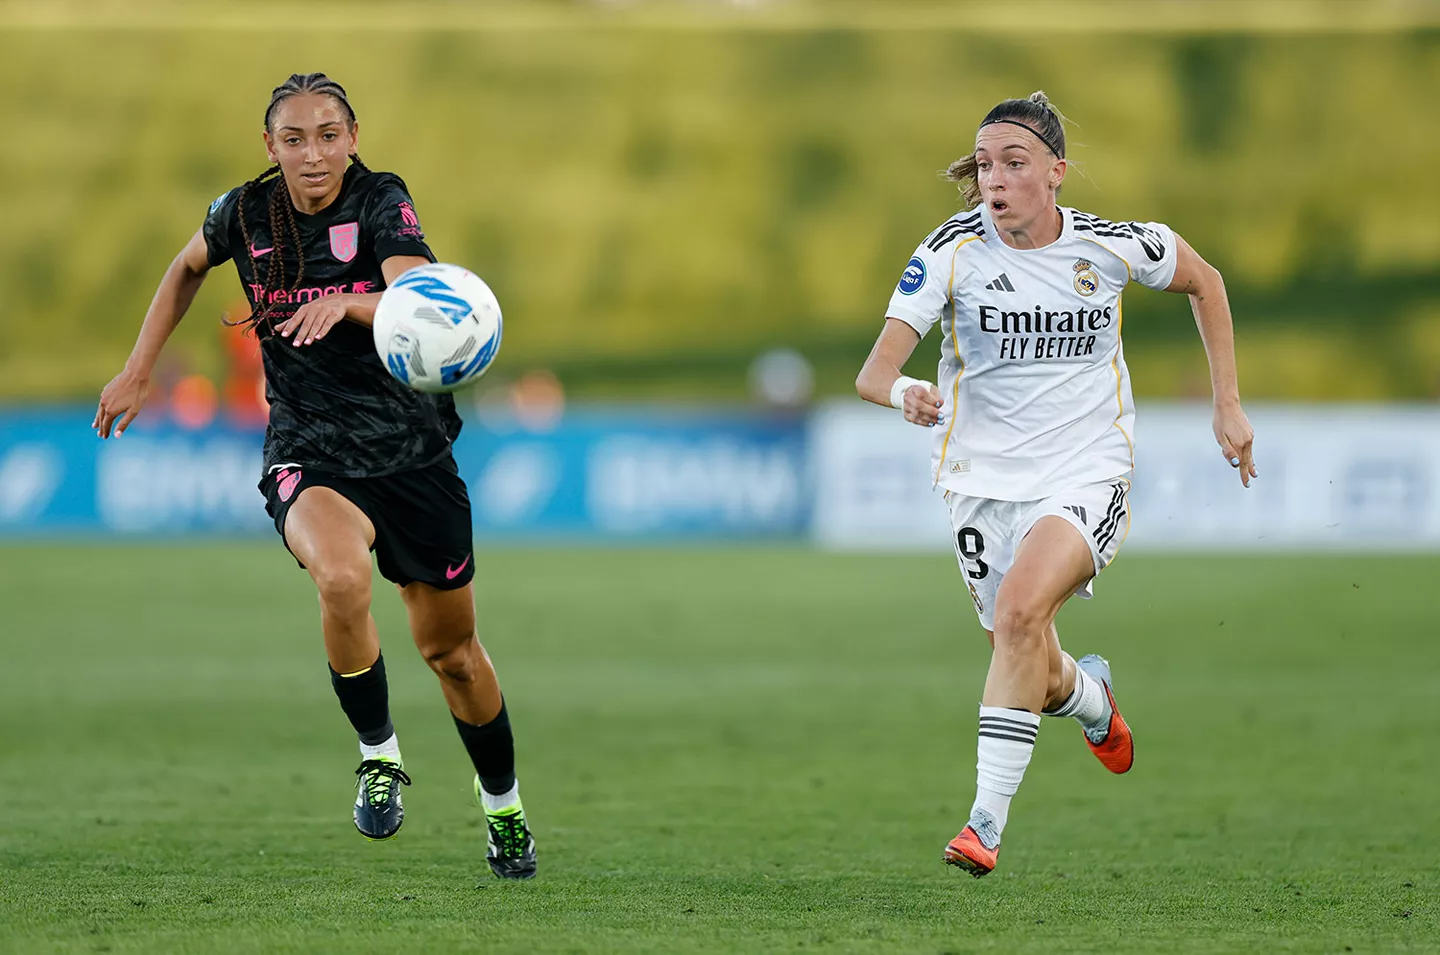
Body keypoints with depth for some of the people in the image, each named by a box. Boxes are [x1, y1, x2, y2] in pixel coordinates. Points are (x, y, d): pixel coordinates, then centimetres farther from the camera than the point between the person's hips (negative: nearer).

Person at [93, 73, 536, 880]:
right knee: (342, 578, -34)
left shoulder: (382, 202, -13)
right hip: (309, 453, 0)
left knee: (452, 650, 12)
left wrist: (346, 303, -50)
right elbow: (189, 268, 20)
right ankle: (379, 757, -11)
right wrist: (139, 371, 17)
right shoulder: (245, 214, -3)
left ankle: (503, 806, 38)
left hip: (410, 446, 0)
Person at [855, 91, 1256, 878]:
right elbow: (872, 372, -17)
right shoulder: (952, 252, -11)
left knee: (1019, 609, -28)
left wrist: (1228, 404, 11)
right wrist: (903, 391, -42)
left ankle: (987, 820, -26)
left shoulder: (1114, 247, -7)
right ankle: (1090, 694, 48)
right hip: (984, 480, 2)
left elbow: (1202, 280, 14)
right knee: (1035, 676, 8)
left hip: (1087, 474, -2)